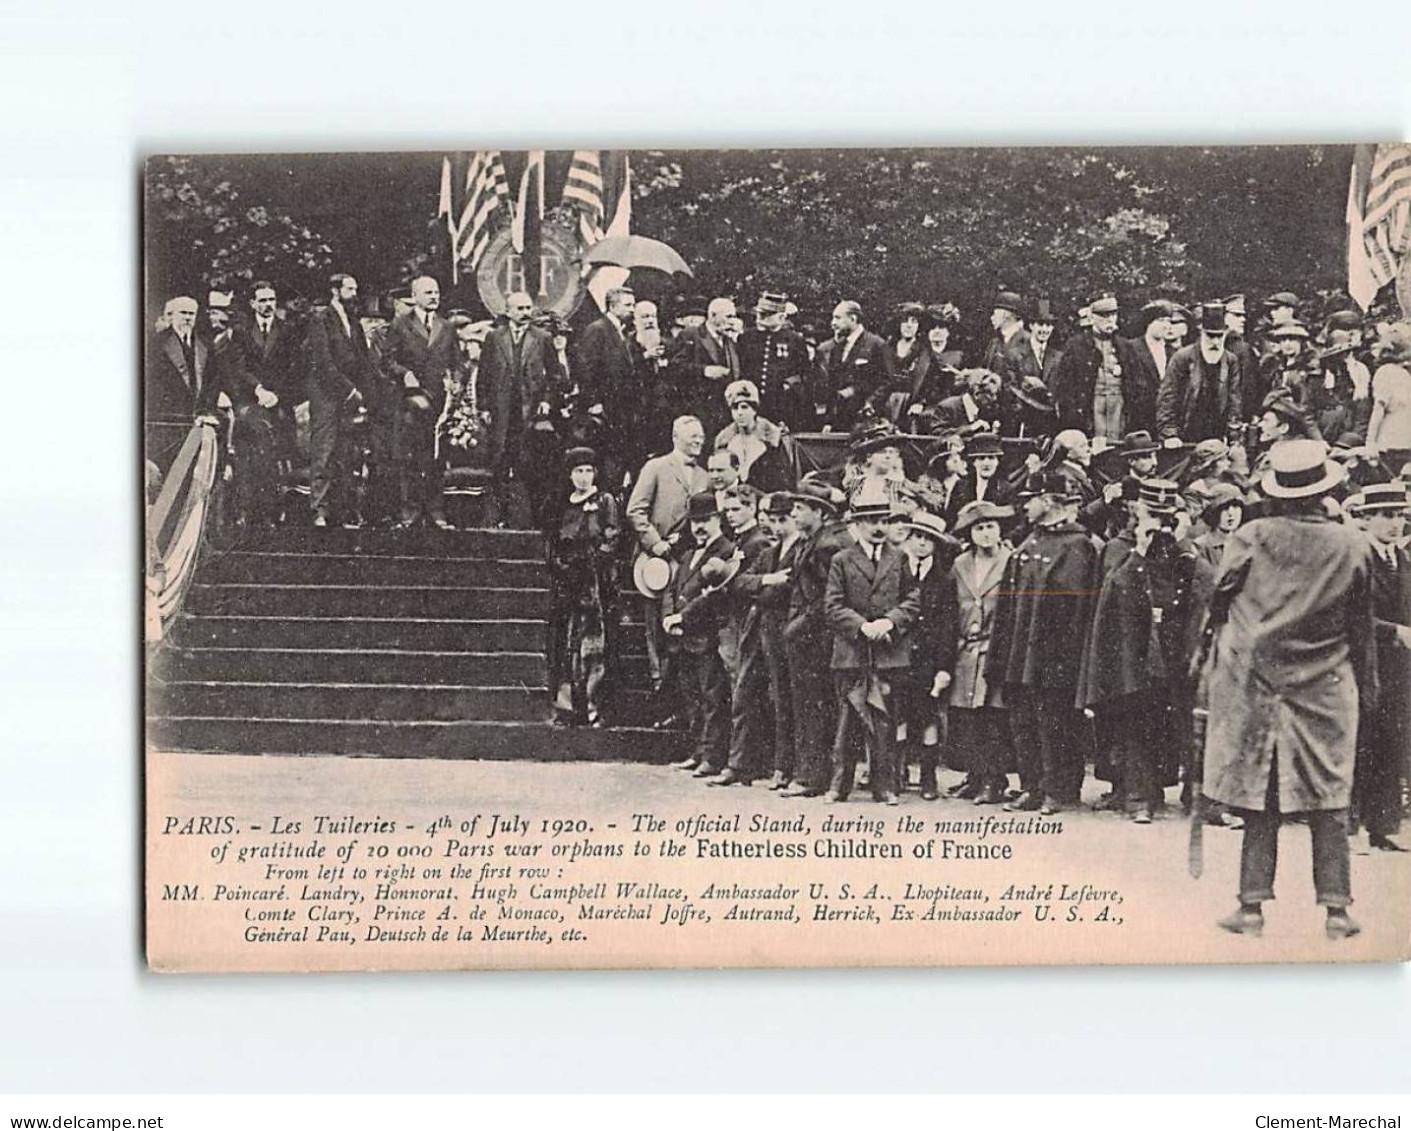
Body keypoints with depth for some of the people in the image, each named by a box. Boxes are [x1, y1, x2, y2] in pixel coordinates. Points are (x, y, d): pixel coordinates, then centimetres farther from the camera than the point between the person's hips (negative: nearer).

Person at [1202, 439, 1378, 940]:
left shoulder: (1251, 537, -5)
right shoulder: (1353, 546, -3)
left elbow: (1219, 603, 3)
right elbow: (1362, 628, 4)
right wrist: (1367, 690, 13)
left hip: (1256, 684, 0)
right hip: (1326, 691, 0)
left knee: (1259, 803, 5)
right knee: (1329, 803, 5)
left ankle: (1253, 905, 5)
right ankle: (1336, 909, 5)